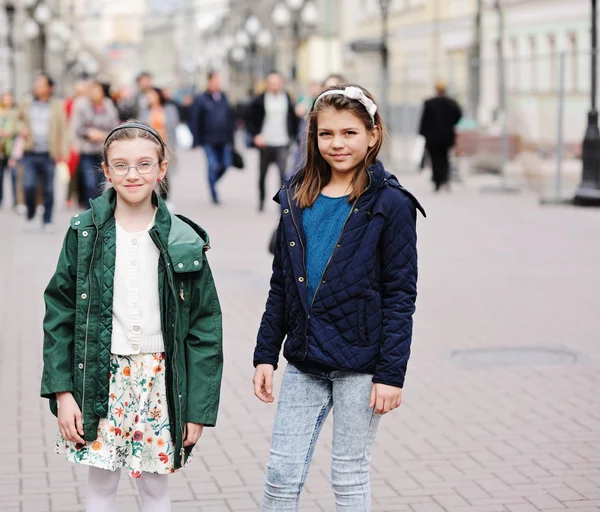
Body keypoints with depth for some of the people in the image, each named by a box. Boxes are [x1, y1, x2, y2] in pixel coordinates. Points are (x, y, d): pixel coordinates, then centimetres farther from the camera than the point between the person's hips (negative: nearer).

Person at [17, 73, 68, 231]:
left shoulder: (57, 106, 3)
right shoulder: (27, 105, 8)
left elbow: (63, 129, 3)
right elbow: (18, 119, 24)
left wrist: (63, 151, -2)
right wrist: (22, 128, 1)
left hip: (48, 154, -1)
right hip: (31, 153, 1)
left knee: (49, 189, 4)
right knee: (28, 185, -10)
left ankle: (47, 221, 16)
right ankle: (30, 216, 12)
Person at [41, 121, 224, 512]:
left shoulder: (184, 241, -3)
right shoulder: (85, 233, -2)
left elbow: (205, 326, -1)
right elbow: (59, 314, 0)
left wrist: (198, 408, -4)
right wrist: (61, 391, -6)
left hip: (160, 379, 0)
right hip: (100, 379, 0)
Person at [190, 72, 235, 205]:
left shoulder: (224, 98, 9)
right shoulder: (201, 99, -4)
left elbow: (231, 117, 15)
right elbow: (194, 120, -5)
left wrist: (231, 136, 10)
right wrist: (197, 141, -8)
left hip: (224, 140, 4)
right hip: (209, 140, -4)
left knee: (225, 165, 2)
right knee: (213, 166, -8)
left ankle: (212, 183, 29)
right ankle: (214, 195, 4)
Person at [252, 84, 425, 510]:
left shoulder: (389, 204, -9)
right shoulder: (297, 199, 7)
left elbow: (401, 294, -9)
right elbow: (281, 286, 12)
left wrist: (391, 373, -13)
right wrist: (266, 355, 8)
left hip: (360, 362, -5)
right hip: (305, 362, 5)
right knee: (281, 474, 7)